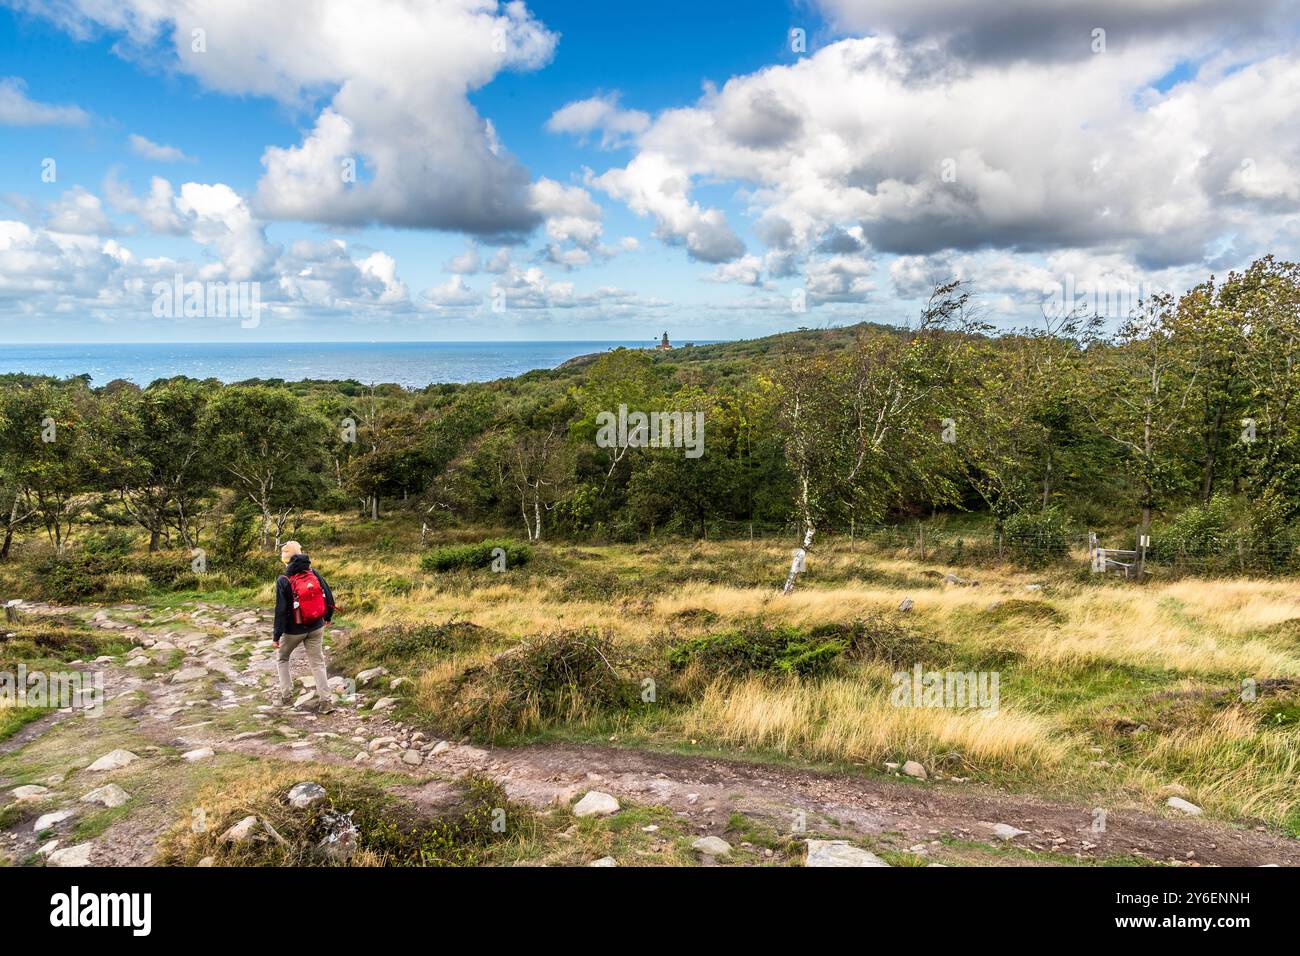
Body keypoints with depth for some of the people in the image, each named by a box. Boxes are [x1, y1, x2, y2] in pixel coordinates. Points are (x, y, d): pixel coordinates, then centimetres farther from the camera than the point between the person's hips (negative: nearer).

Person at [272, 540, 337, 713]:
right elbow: (329, 597, -1)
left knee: (282, 658, 23)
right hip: (316, 627, 3)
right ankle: (326, 700, 5)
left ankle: (286, 694, 21)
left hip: (294, 629, -3)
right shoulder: (314, 574, -6)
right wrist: (328, 617, 18)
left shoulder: (283, 581, -17)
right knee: (318, 663, 10)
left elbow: (281, 611, -17)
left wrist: (276, 636, -9)